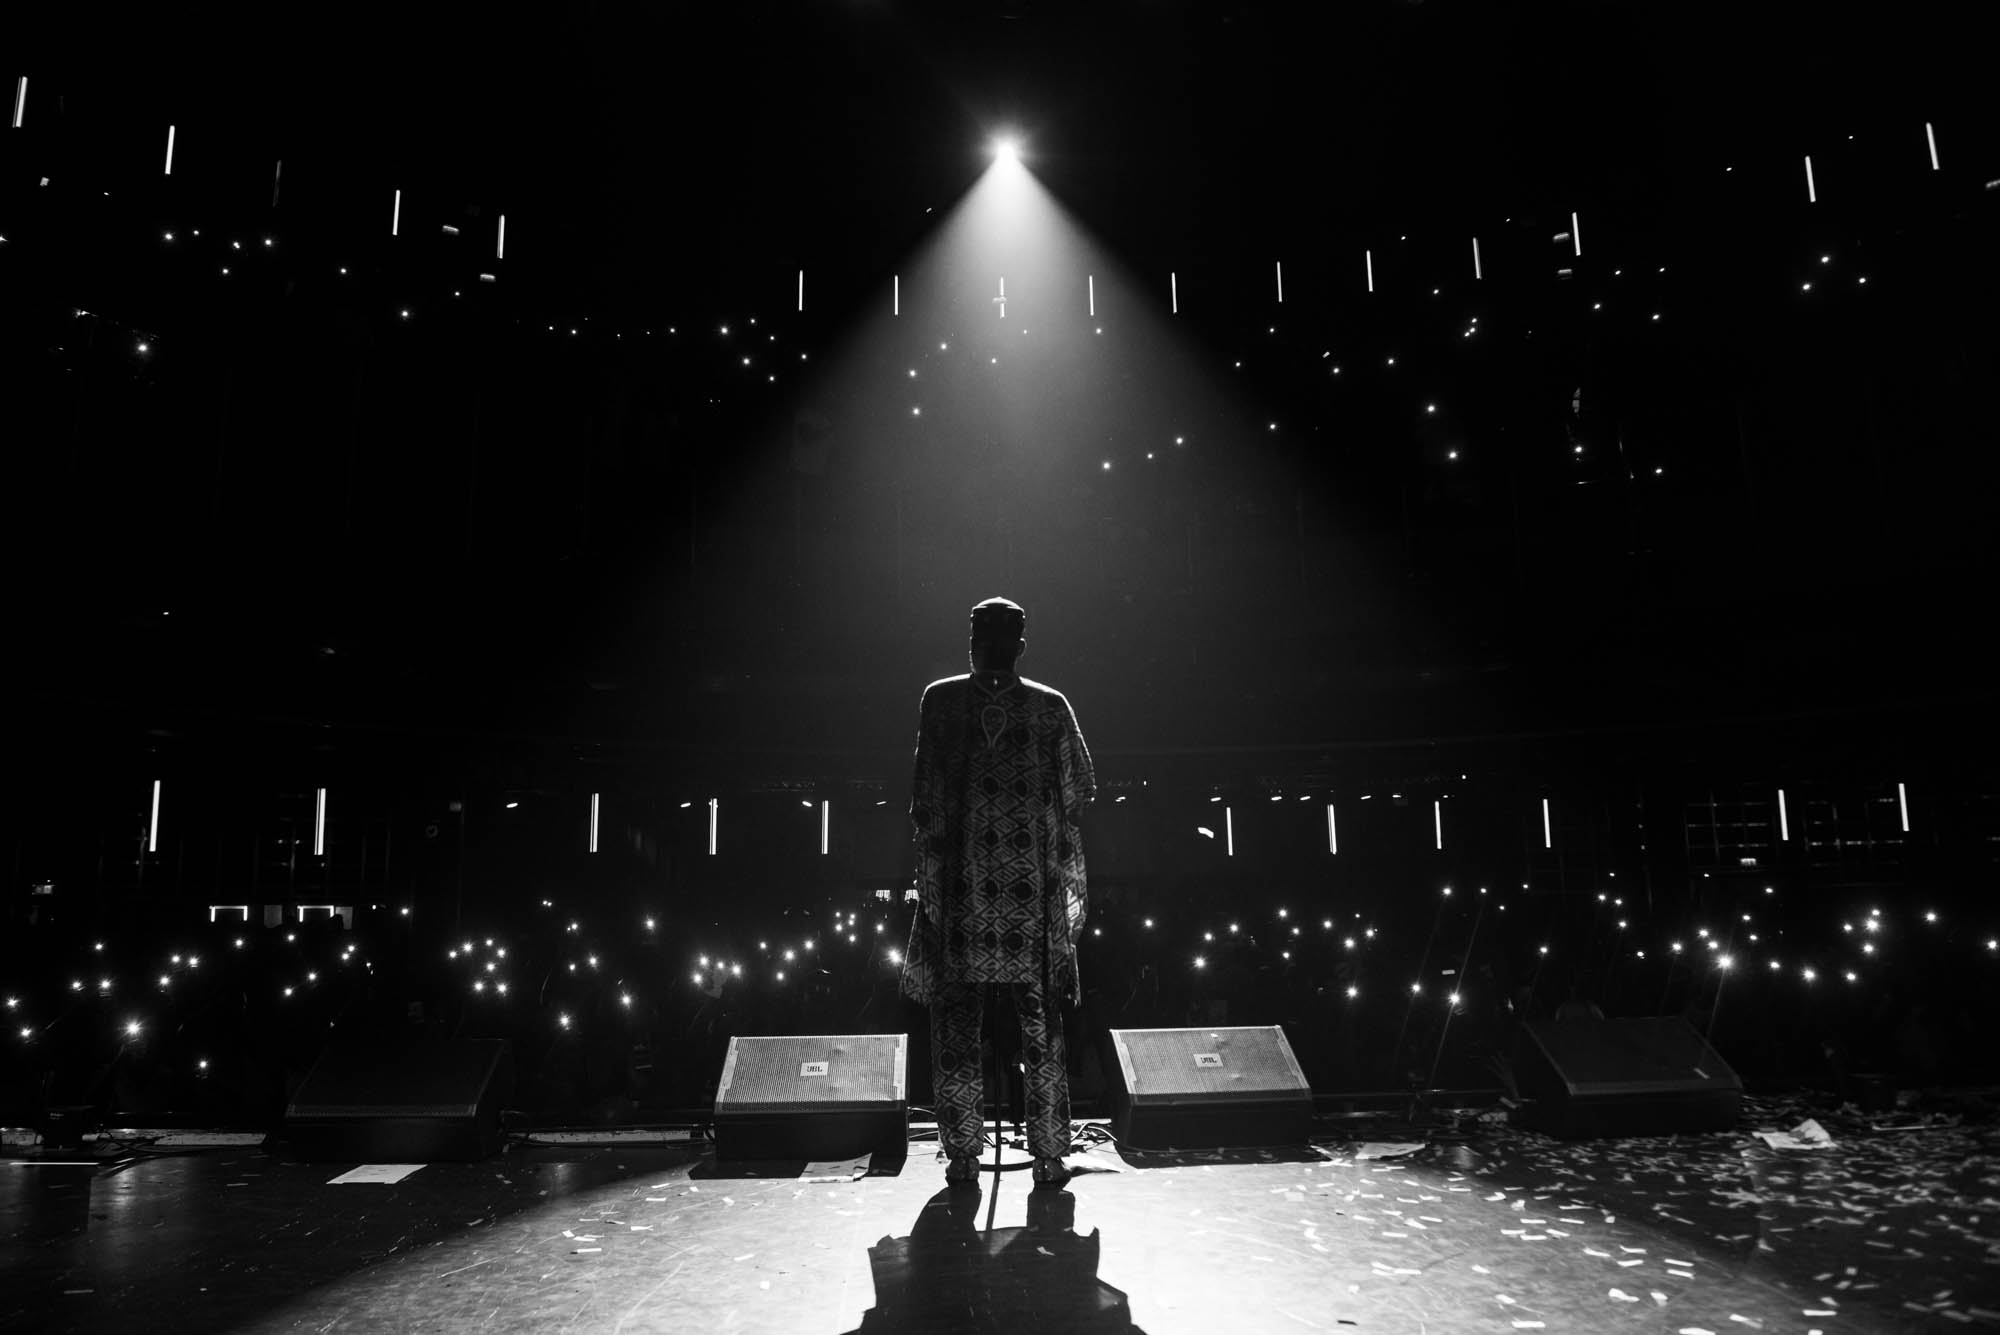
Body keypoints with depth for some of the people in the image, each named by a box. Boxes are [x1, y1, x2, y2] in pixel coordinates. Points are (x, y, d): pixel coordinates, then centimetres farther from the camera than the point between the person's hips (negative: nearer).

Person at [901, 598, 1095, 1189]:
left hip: (958, 882, -1)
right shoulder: (1050, 706, 1)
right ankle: (1049, 1155, 16)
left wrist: (932, 844, 8)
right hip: (1033, 886, 1)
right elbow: (1080, 792, 5)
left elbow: (923, 792, -4)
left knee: (955, 1022, 10)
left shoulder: (940, 699, -1)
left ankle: (962, 1154, 14)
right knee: (1041, 1026, 11)